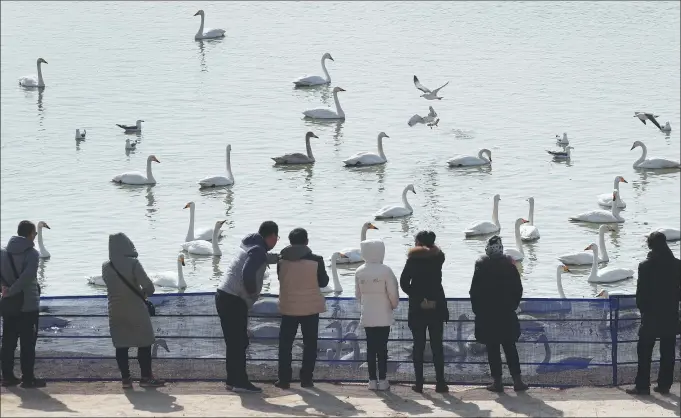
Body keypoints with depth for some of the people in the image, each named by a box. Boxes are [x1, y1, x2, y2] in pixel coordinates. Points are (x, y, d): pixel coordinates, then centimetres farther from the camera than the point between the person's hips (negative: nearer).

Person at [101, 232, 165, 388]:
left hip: (116, 313, 4)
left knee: (121, 346, 9)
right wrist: (143, 292, 3)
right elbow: (149, 287, -19)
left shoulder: (106, 267, -3)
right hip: (136, 311, -4)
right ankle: (146, 377, 7)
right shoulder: (133, 263, -16)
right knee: (144, 344, 6)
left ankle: (125, 378, 10)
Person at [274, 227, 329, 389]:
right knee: (309, 343, 10)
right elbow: (323, 282, -1)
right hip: (310, 308, -1)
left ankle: (284, 379, 8)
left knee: (285, 343, 10)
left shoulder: (282, 260, -7)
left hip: (288, 307, 1)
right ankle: (306, 379, 7)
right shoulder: (316, 261, -12)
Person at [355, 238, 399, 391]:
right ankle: (382, 380, 2)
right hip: (383, 316, -3)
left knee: (371, 347, 8)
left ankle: (372, 380, 9)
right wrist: (393, 305, 11)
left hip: (367, 316, 3)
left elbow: (358, 294, 7)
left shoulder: (359, 272, -1)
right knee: (382, 348, 1)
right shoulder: (386, 271, -14)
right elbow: (393, 293, -9)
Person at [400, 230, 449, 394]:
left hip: (417, 308, -1)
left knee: (418, 345, 5)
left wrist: (419, 299, -10)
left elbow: (404, 282, -10)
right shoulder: (438, 257, 1)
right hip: (437, 307, 2)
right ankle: (440, 383, 2)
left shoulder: (413, 259, -4)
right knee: (437, 345, 6)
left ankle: (419, 383, 3)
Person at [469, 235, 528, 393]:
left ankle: (497, 381, 2)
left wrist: (477, 310, 4)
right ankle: (517, 380, 6)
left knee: (493, 349, 2)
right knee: (510, 348, 10)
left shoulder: (481, 267, -11)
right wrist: (512, 306, 14)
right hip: (507, 315, 3)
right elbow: (518, 289, 3)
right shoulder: (509, 266, -2)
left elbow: (474, 291, -8)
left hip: (487, 315, -3)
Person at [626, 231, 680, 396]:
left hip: (651, 316, -3)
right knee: (668, 352, 10)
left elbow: (641, 292, -9)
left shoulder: (646, 266, -13)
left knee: (644, 352, 4)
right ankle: (664, 384, 11)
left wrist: (642, 308, 6)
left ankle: (642, 386, 2)